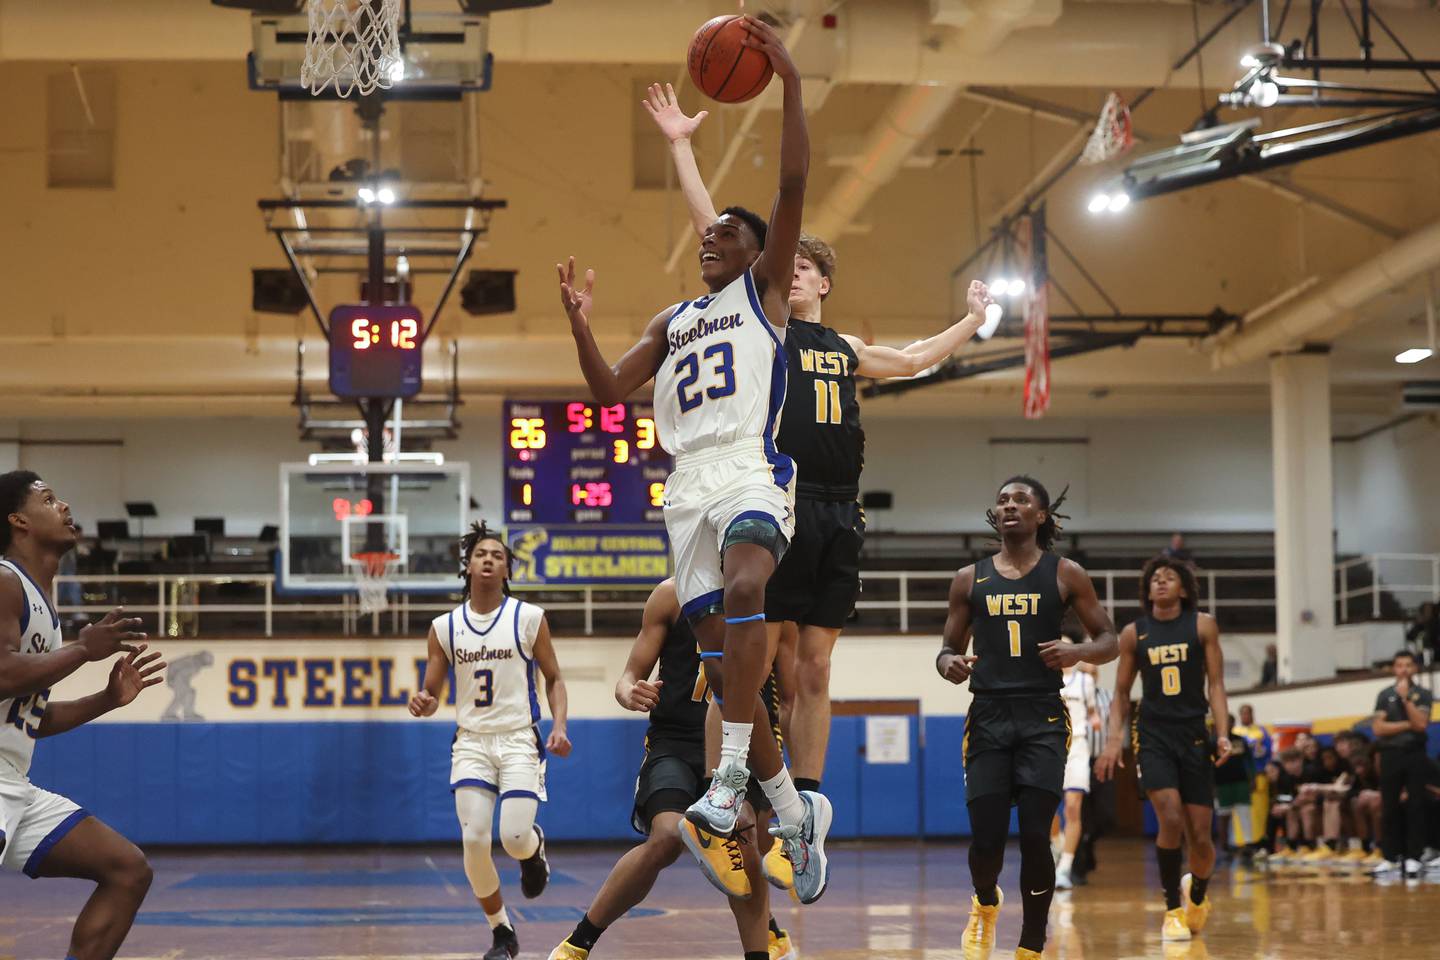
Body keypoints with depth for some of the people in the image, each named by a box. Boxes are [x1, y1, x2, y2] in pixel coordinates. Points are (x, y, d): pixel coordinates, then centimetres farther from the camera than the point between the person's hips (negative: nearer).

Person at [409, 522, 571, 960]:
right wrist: (423, 704, -15)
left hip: (519, 740, -2)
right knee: (474, 839, -12)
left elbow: (553, 679, 6)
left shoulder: (529, 619, 0)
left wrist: (559, 726, -10)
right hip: (471, 742, 2)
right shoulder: (444, 627, 5)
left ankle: (535, 847, 26)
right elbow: (432, 692, 10)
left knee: (514, 837, -16)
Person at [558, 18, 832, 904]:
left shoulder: (765, 289, 12)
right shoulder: (672, 321, 28)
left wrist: (790, 83, -9)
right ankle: (798, 811, 12)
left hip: (753, 470, -6)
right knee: (720, 651, 1)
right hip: (689, 483, 6)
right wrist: (581, 324, 6)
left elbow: (795, 185, -1)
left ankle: (733, 775, -36)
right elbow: (611, 390, 22)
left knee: (743, 591, -34)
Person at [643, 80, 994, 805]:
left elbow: (915, 359, 40)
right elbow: (711, 229, 2)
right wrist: (680, 146, -2)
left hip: (837, 515, 5)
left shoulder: (847, 352, 22)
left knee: (813, 671, 6)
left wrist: (972, 319, 47)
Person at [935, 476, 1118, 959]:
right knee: (986, 837, -3)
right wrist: (948, 662, -8)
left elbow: (1109, 641, 7)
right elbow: (949, 647, 16)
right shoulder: (970, 580, 10)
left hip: (1043, 718, -2)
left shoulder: (1065, 575, 5)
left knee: (1035, 836, -10)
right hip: (989, 716, 2)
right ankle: (985, 904, 31)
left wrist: (1077, 653, -15)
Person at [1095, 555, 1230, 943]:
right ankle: (1173, 910, -3)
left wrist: (1223, 734, -13)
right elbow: (1122, 693, 9)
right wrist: (1114, 741, -3)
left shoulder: (1203, 625, 1)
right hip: (1153, 736, 0)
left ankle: (1197, 895, 33)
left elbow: (1215, 684, 0)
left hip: (1194, 736, 0)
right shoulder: (1133, 634, 4)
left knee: (1199, 835, 1)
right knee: (1171, 820, -19)